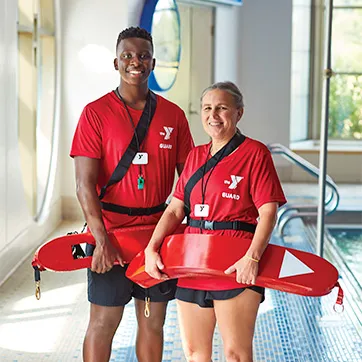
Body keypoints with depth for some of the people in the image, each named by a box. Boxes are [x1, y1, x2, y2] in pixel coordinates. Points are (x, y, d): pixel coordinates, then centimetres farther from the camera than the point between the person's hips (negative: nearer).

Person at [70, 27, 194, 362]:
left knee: (153, 322, 11)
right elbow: (85, 184, -10)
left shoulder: (173, 115, 6)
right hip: (110, 232, -3)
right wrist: (101, 239, -19)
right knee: (104, 321, 4)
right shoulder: (96, 113, -4)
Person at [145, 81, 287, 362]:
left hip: (236, 267, -6)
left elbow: (268, 212, -9)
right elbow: (176, 209, 12)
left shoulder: (254, 153, -3)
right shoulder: (196, 156, 16)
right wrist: (152, 248, -1)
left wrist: (252, 258, -22)